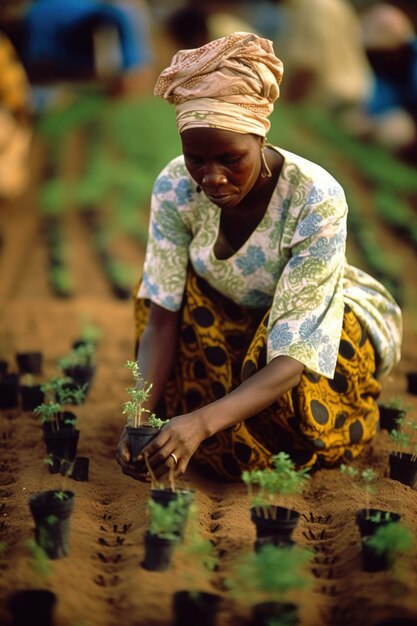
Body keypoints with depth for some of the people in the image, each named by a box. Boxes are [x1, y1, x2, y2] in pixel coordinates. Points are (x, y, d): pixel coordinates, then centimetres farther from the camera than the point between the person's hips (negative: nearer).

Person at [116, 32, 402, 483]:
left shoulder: (317, 200, -36)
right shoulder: (175, 188, -24)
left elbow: (293, 357, -38)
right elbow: (161, 319, -21)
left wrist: (201, 421, -52)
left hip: (340, 326, -4)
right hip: (236, 319, 4)